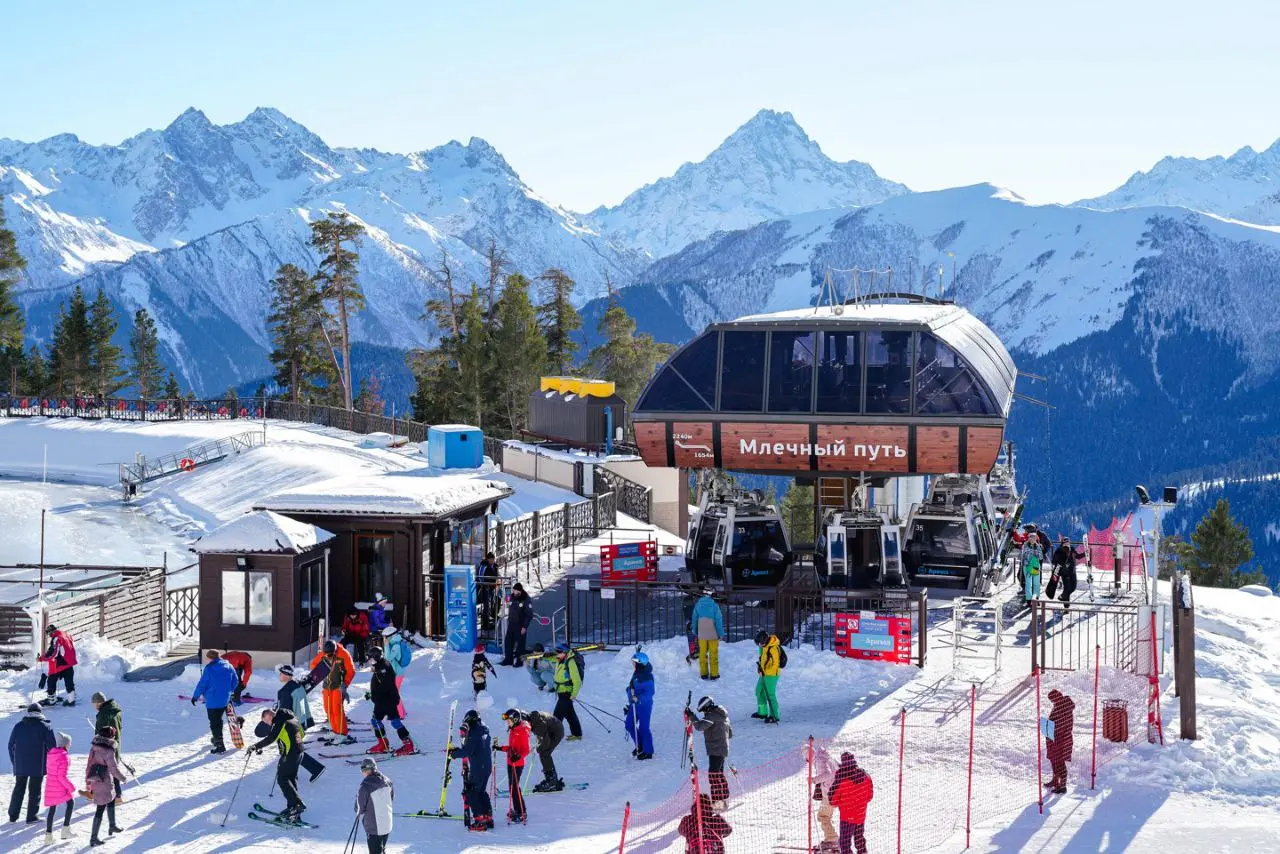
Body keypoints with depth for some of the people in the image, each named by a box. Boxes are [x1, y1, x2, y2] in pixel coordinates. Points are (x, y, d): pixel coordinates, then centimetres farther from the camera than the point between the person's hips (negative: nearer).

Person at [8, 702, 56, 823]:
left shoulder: (18, 726, 4)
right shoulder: (45, 727, -5)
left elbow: (11, 746, 8)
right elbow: (52, 747, -7)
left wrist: (14, 762, 17)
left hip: (20, 766, 3)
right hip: (38, 766, -3)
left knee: (19, 789, 16)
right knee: (35, 790, 5)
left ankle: (13, 815, 17)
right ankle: (32, 817, 4)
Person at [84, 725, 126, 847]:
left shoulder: (94, 747, 3)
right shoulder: (108, 751, -21)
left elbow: (89, 765, 9)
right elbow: (113, 768, -16)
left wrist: (88, 782, 17)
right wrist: (122, 777, 3)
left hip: (94, 781, 8)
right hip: (104, 782, -8)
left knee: (111, 799, 28)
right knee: (100, 809, 1)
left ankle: (112, 826, 42)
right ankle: (94, 838, 4)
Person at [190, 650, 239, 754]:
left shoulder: (209, 668, -12)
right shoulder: (229, 666, 3)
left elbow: (202, 684, -9)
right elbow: (235, 681, 10)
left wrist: (195, 696, 3)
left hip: (212, 701, -6)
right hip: (225, 700, 6)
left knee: (214, 723, 0)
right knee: (218, 720, 24)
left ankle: (220, 746, -5)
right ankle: (217, 740, 40)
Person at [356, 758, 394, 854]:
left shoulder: (365, 786, -22)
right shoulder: (387, 781, -2)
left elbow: (359, 807, -13)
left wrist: (359, 813, 9)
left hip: (373, 826, -6)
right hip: (388, 824, 6)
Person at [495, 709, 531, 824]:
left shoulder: (522, 731, -16)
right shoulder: (512, 730, 11)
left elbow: (526, 750, -19)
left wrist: (518, 756, -34)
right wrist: (500, 748, 17)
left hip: (518, 764, -9)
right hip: (510, 762, 9)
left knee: (514, 787, -9)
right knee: (511, 787, 13)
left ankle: (522, 814, -4)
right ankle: (516, 810, 24)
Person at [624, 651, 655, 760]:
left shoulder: (646, 676, -19)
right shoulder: (636, 674, 9)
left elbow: (649, 692, -24)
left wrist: (639, 698, -32)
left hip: (644, 705, -10)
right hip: (635, 705, 10)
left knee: (643, 727, -3)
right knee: (629, 724, 12)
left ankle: (648, 752, 9)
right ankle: (640, 746, 28)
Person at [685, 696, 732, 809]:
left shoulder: (712, 716, -15)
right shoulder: (723, 715, 15)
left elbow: (699, 726, -27)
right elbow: (730, 734, 22)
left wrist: (691, 716, -17)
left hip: (715, 750, -10)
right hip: (723, 749, 10)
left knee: (713, 774, -11)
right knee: (719, 774, 18)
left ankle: (717, 802, -15)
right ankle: (724, 799, 26)